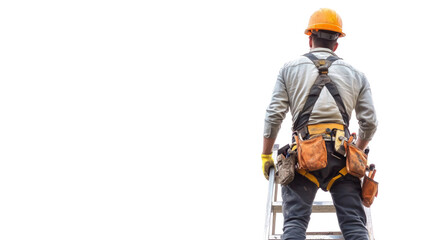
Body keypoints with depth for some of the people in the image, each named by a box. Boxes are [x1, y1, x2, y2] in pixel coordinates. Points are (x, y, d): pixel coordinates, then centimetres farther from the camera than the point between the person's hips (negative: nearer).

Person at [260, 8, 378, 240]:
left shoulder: (290, 69, 14)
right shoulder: (355, 74, 19)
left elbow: (274, 116, 6)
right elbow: (369, 122, 14)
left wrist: (266, 155, 15)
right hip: (341, 153, 1)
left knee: (294, 221, -5)